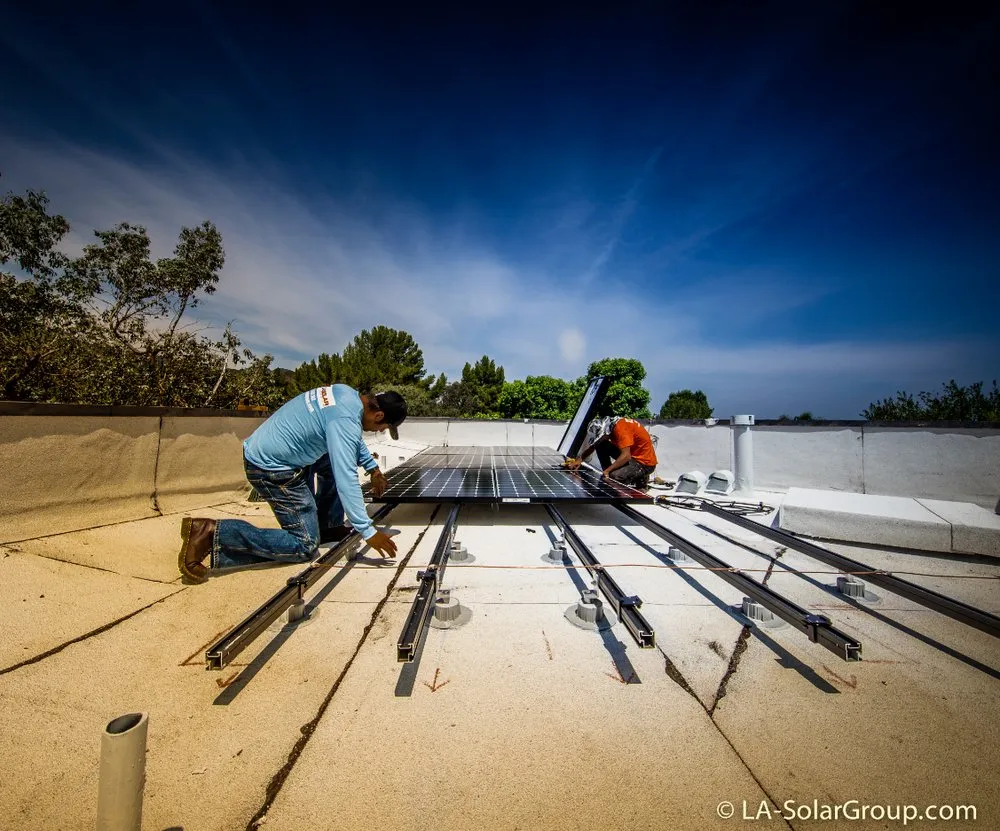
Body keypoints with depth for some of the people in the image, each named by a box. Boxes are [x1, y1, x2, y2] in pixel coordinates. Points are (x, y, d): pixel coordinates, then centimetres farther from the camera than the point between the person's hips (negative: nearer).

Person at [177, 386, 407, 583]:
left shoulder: (348, 393, 2)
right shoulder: (344, 421, -26)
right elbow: (346, 480, -30)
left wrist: (373, 469, 18)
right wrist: (368, 532, -26)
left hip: (263, 450, 10)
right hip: (270, 467, -10)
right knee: (305, 546, -6)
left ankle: (328, 527, 23)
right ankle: (211, 533, -9)